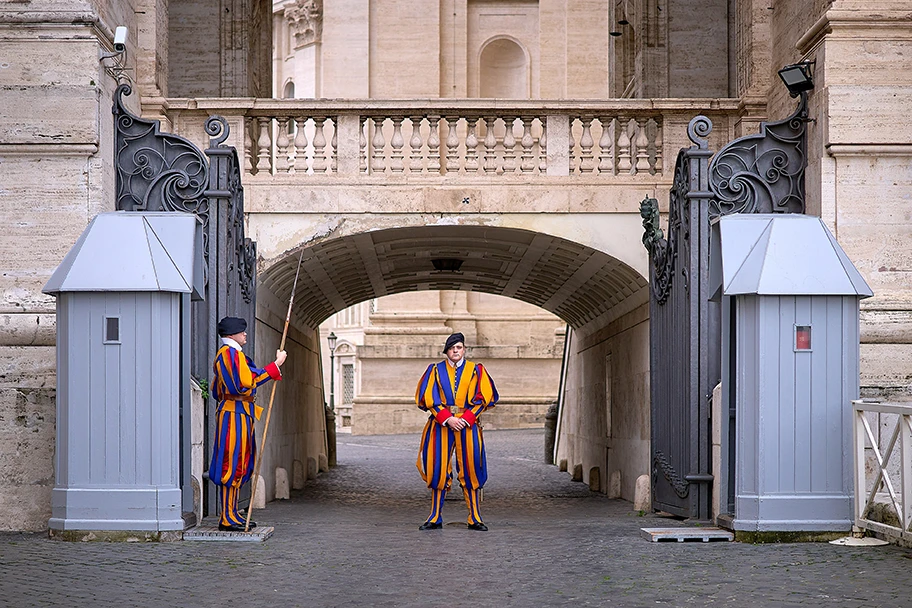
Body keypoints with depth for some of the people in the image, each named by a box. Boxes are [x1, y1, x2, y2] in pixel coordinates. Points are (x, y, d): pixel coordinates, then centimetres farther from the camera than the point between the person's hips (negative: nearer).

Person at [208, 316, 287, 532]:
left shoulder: (226, 354, 21)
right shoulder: (231, 353, -12)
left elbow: (216, 390, 25)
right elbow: (247, 381, -21)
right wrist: (276, 365, -16)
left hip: (240, 414, 11)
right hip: (235, 414, -11)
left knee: (240, 465, 11)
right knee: (232, 464, -9)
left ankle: (232, 515, 14)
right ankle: (227, 518, -8)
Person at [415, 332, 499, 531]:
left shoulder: (476, 371, 7)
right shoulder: (436, 370, 8)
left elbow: (484, 397, 1)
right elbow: (428, 398, 0)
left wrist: (465, 419, -10)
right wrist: (447, 418, -12)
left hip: (467, 425, 0)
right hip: (441, 425, 0)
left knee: (470, 470, -1)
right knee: (438, 471, 0)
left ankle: (475, 518, 3)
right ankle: (435, 518, 6)